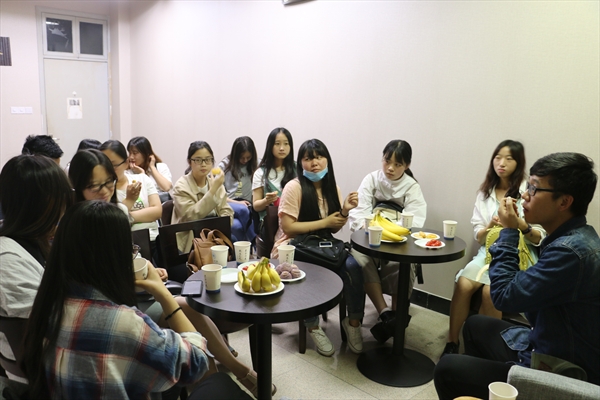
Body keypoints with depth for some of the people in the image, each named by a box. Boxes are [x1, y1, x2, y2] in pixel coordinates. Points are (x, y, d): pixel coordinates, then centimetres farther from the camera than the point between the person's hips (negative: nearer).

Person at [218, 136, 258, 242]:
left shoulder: (254, 166, 13)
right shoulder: (224, 166, 9)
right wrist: (237, 203, -9)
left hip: (247, 206, 1)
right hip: (227, 204, -1)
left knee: (237, 226, -34)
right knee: (242, 210, -36)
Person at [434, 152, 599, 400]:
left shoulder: (571, 251, -30)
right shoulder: (574, 238, 2)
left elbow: (505, 296, -23)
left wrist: (509, 232, -17)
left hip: (560, 377, -10)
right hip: (548, 349, 10)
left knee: (447, 369, -7)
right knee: (475, 325, 24)